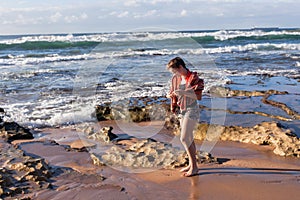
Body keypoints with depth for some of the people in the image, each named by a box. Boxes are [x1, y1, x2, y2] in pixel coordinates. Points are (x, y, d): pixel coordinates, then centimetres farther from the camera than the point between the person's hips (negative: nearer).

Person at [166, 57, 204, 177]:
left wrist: (183, 92, -28)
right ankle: (191, 164, 24)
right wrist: (170, 95, -1)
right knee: (189, 139, 14)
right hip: (182, 111, 8)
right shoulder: (176, 78, 8)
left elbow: (198, 96, -21)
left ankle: (194, 167, -4)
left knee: (184, 139, -12)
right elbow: (171, 92, 19)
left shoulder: (193, 78, -14)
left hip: (192, 111, -8)